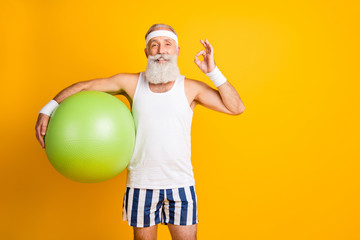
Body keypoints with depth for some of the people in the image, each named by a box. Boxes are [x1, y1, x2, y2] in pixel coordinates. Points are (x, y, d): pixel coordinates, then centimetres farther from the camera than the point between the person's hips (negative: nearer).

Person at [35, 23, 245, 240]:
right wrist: (48, 110, 0)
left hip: (181, 184, -1)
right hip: (141, 184, 1)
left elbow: (236, 108, -7)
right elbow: (84, 87, 6)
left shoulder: (190, 88, -3)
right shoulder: (131, 83, 0)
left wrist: (213, 71, -13)